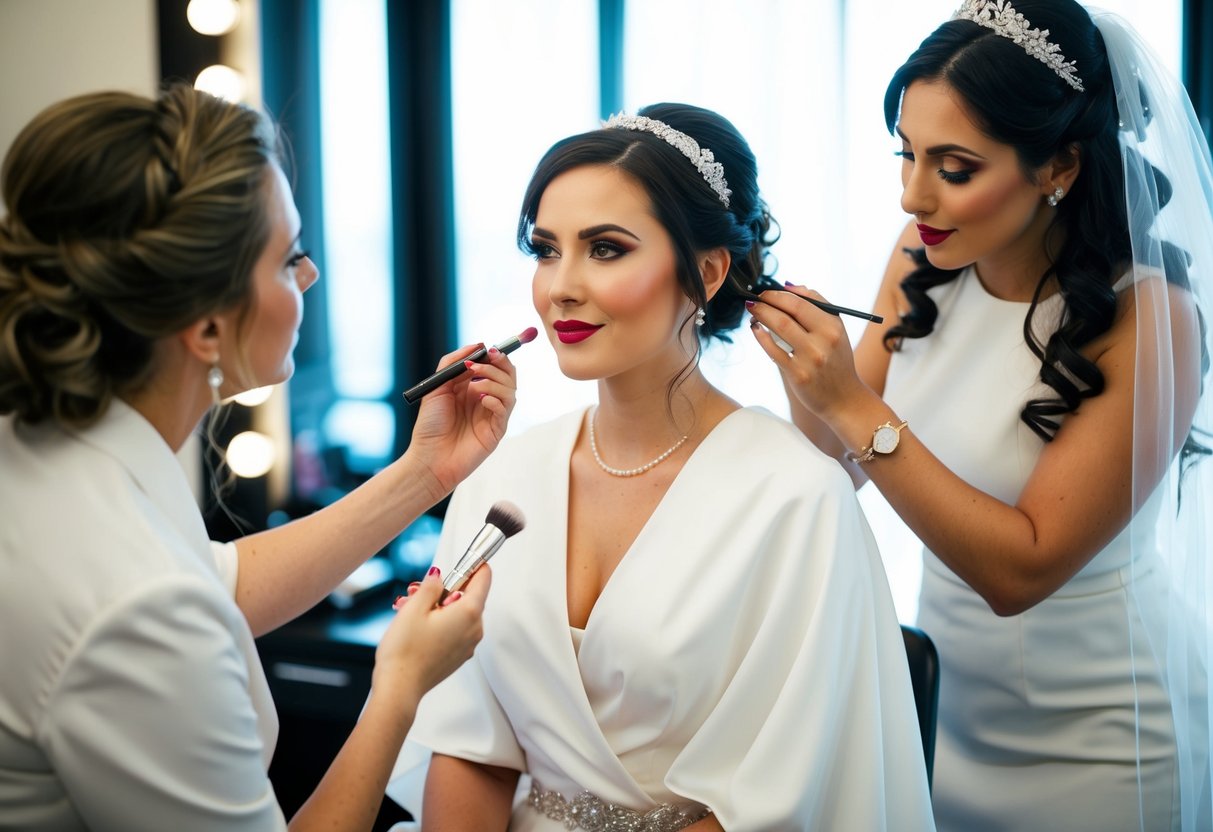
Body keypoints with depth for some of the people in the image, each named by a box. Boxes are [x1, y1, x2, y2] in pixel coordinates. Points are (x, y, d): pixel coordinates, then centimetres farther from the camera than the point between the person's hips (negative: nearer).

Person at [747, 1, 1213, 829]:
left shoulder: (1147, 317, -24)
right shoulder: (925, 262, -9)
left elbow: (1023, 568, -24)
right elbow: (841, 468, -4)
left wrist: (855, 407, -31)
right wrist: (805, 367, -23)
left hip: (1091, 738, -5)